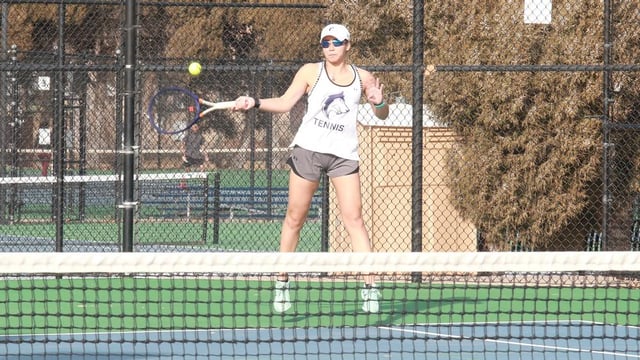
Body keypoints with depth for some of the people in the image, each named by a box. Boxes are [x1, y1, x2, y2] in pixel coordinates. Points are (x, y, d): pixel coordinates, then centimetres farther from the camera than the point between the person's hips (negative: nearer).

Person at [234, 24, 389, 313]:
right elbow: (285, 103, 1)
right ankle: (282, 282, 13)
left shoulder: (362, 77, 9)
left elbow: (383, 115, 16)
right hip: (308, 149, -1)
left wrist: (379, 102, -6)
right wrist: (254, 103, -13)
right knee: (295, 217, 2)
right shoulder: (310, 72, 3)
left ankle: (370, 287, -8)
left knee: (354, 219, -8)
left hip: (343, 155, 1)